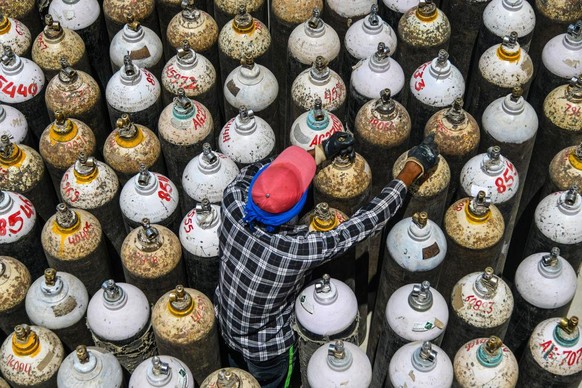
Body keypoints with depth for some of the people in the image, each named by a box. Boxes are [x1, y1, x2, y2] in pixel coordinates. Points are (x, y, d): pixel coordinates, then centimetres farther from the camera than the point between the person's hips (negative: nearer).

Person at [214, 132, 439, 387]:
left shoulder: (232, 204, -34)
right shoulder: (298, 249, -43)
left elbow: (254, 171, -11)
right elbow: (366, 222, -32)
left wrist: (321, 152, -9)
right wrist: (413, 168, -24)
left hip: (226, 325, 4)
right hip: (266, 348, -3)